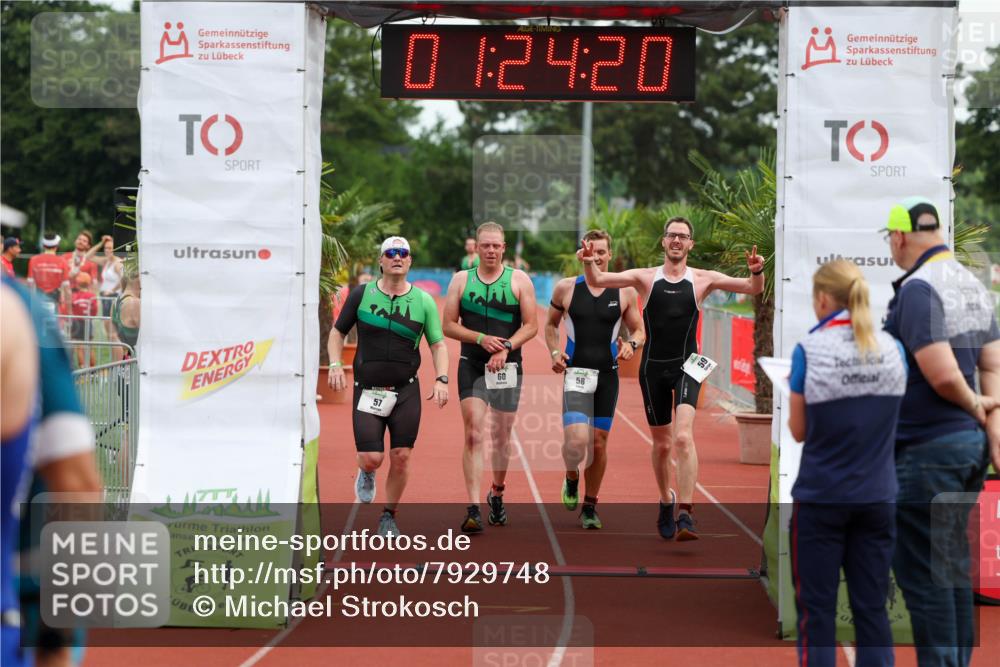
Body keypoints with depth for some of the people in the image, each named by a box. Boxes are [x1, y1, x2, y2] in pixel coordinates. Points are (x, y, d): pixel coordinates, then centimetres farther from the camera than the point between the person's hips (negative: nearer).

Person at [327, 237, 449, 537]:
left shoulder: (423, 301, 1)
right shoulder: (361, 294, 0)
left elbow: (438, 344, 6)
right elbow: (337, 332, 10)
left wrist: (442, 379, -8)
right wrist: (335, 365, -5)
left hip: (406, 391, 1)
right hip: (367, 390, -1)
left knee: (401, 458, 1)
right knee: (372, 458, -9)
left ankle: (389, 517, 20)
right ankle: (366, 474, 29)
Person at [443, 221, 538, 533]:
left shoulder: (519, 280, 1)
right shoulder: (461, 280, 4)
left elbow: (531, 326, -1)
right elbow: (448, 325, 2)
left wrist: (506, 347, -16)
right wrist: (481, 339, -13)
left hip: (508, 366, 1)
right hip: (472, 367, 0)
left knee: (501, 436, 10)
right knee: (473, 435, -12)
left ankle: (496, 495, 33)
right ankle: (473, 509, -16)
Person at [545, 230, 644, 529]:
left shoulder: (625, 291, 2)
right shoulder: (566, 288, 0)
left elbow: (639, 331, 9)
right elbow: (551, 324, 14)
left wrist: (632, 344, -13)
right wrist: (555, 353, -3)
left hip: (608, 374, 2)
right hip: (576, 372, -2)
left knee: (599, 443, 7)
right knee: (576, 441, -18)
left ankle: (590, 506, 24)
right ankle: (571, 477, 16)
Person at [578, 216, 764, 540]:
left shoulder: (702, 279, 2)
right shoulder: (645, 277, 3)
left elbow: (753, 288, -1)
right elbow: (597, 281, -4)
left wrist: (756, 271, -23)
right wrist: (588, 263, -25)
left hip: (686, 366, -2)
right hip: (653, 367, 2)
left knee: (683, 437, -22)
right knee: (661, 444, 12)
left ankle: (685, 513, -24)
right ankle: (666, 501, 36)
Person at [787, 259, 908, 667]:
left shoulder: (810, 351, -11)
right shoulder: (893, 349, 1)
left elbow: (799, 431, -2)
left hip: (821, 496, -3)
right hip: (877, 497, 3)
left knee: (817, 610, 5)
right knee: (872, 608, 8)